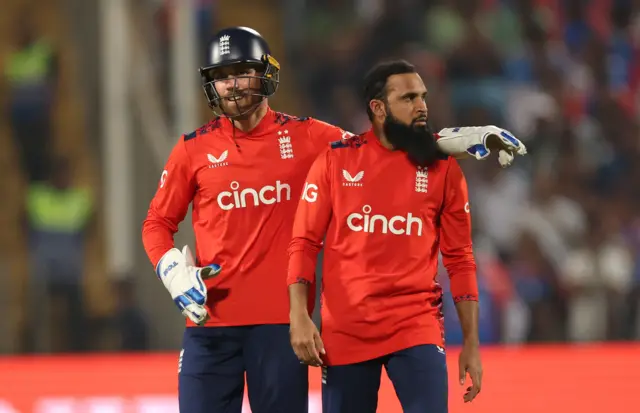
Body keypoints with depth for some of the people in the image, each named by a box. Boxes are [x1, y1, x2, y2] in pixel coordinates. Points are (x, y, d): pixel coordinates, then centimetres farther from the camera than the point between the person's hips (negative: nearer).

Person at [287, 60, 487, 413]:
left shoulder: (442, 168, 4)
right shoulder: (335, 161, 2)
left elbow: (460, 260, 7)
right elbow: (305, 243, 3)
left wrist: (471, 343, 4)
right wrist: (299, 317, -9)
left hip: (416, 328, 0)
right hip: (345, 329, 0)